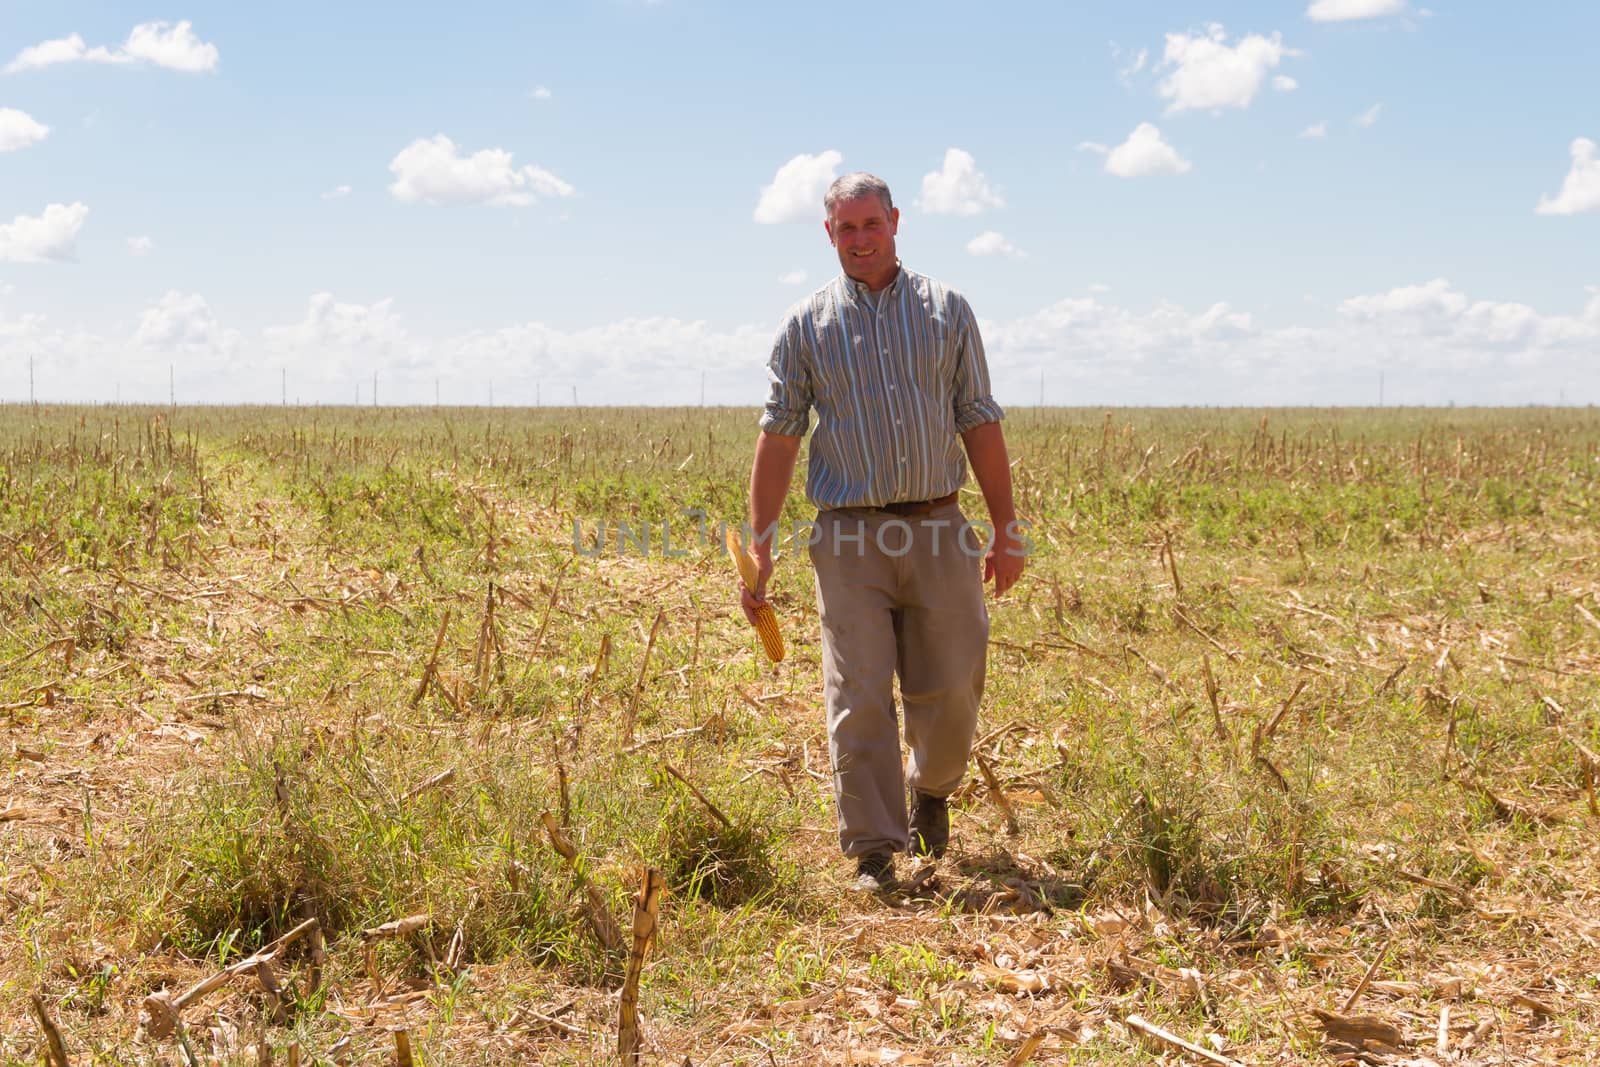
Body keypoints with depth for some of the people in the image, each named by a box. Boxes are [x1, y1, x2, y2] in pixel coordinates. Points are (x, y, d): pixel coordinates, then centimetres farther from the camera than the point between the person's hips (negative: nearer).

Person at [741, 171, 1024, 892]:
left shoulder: (946, 311, 9)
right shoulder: (806, 326, 6)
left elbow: (980, 424, 9)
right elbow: (779, 437, 4)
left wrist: (1007, 529, 5)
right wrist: (760, 547, -2)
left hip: (938, 531, 1)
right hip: (850, 535, -1)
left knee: (951, 688, 3)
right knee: (859, 697, -5)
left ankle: (931, 787, 34)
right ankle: (874, 852, 2)